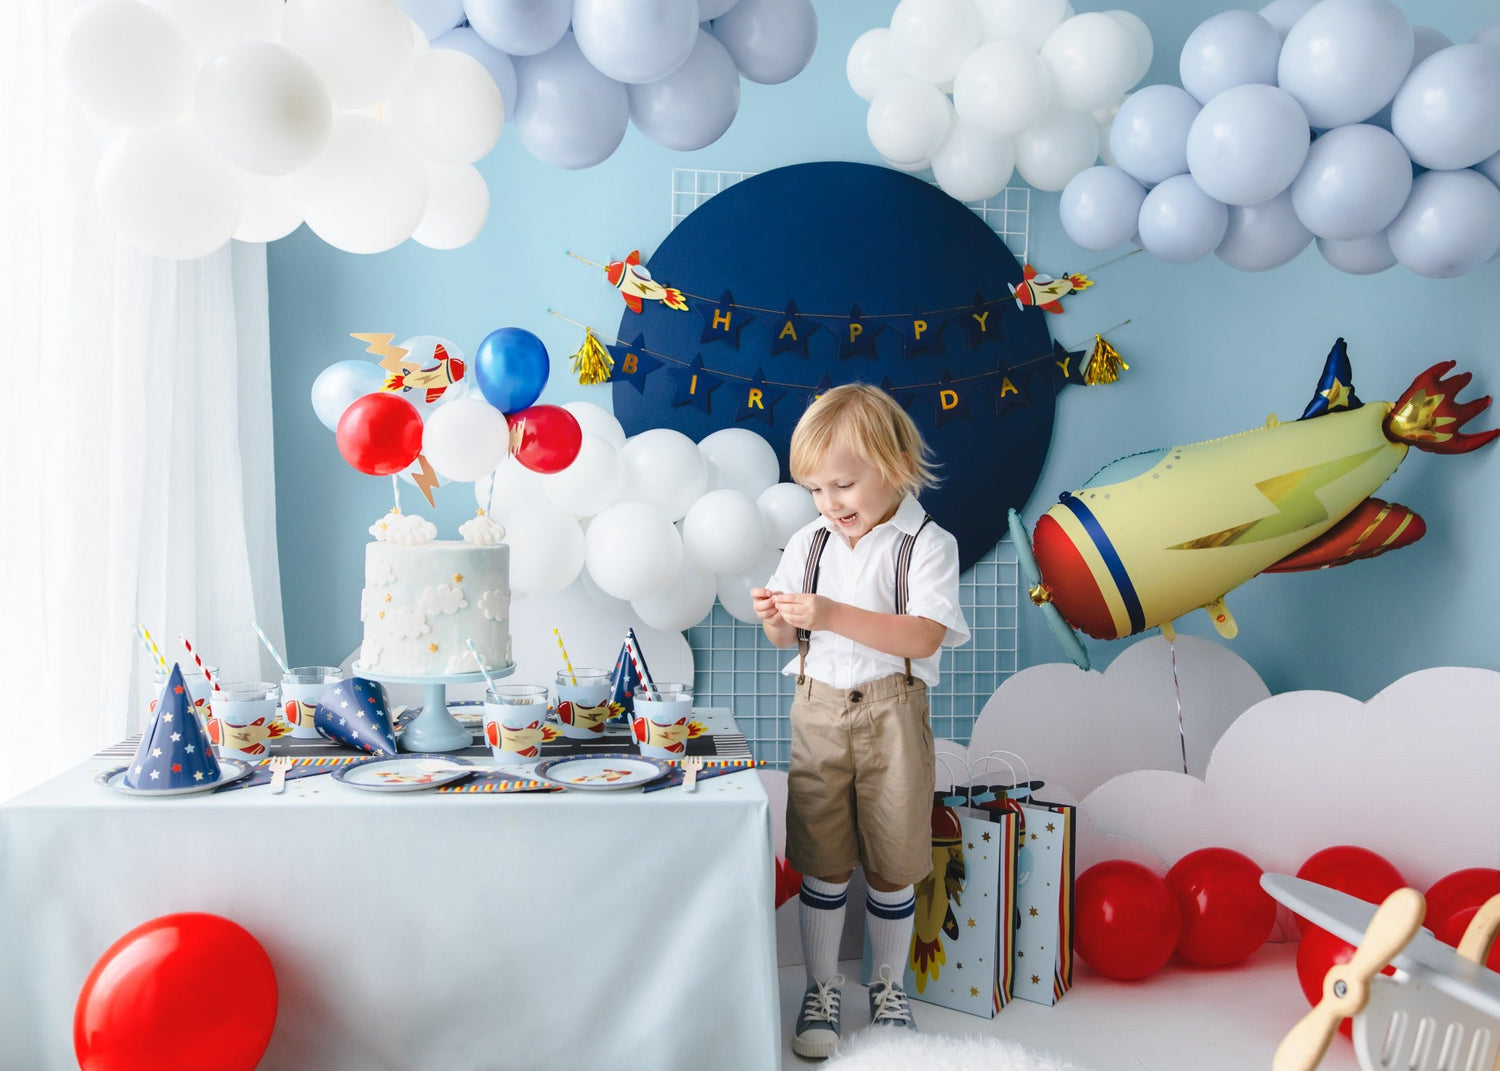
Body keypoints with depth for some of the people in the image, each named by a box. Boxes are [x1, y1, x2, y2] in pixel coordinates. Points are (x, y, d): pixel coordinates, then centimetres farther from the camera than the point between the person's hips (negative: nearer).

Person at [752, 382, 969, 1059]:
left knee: (891, 863, 8)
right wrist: (774, 619, -11)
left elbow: (923, 637, -20)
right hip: (819, 711, 3)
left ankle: (888, 989, 28)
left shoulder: (927, 544, -8)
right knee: (822, 861, 8)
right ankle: (821, 988, 23)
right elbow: (789, 639, 13)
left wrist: (833, 615, -28)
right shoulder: (807, 545, 7)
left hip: (891, 713, -3)